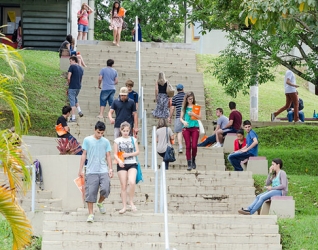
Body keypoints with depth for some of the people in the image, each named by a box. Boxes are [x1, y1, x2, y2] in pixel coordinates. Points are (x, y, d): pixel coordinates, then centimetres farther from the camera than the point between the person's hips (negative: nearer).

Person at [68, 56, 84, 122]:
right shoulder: (81, 68, 11)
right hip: (79, 87, 7)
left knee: (72, 102, -1)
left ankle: (73, 118, 0)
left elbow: (68, 78, -16)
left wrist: (69, 84, 1)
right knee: (75, 98, 28)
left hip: (72, 87, -7)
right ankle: (79, 111, 13)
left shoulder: (72, 67, -11)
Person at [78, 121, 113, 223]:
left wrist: (110, 169, 3)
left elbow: (108, 156, 12)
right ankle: (90, 214, 3)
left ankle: (100, 203, 18)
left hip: (103, 171, 1)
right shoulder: (87, 140, 4)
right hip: (91, 171, -1)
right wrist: (80, 170, 4)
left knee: (105, 189, -13)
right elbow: (84, 155, 7)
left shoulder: (106, 142, 9)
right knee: (90, 192, -4)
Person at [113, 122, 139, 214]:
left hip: (132, 164, 0)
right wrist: (119, 161, -17)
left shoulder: (133, 139, 9)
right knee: (123, 186, 0)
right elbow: (115, 154, 2)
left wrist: (128, 154, -9)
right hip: (122, 165, 0)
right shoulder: (117, 140, 5)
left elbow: (137, 152, 8)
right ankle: (124, 206, 5)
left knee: (132, 182, -21)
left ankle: (131, 202, -3)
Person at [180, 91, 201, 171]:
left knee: (194, 146, -7)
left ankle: (193, 161, 17)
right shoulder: (184, 107, 11)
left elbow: (199, 117, 3)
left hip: (195, 128, -1)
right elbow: (181, 118, 11)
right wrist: (183, 122, -10)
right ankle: (189, 164, -1)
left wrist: (193, 114, -14)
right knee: (188, 146, -3)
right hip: (186, 128, 1)